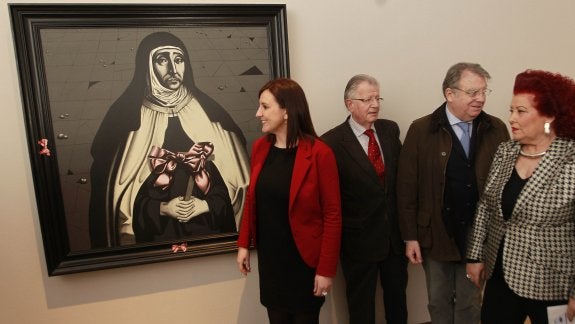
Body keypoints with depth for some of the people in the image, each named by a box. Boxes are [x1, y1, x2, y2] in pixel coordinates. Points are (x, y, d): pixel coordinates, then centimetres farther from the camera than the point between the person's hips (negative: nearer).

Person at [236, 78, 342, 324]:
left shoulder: (319, 153, -17)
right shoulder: (260, 148, 0)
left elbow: (332, 215, -14)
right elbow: (252, 199, 8)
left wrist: (326, 269, -13)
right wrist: (244, 244, 7)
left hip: (304, 259, -4)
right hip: (269, 257, 4)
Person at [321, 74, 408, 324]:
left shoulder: (390, 130, 1)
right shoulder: (332, 142, -16)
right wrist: (337, 237, -9)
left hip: (395, 234, 5)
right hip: (359, 239, -4)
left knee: (397, 298, 23)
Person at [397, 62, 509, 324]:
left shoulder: (496, 129, -2)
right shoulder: (421, 130, -8)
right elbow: (406, 187, -7)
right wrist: (410, 236, -7)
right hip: (436, 234, -1)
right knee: (438, 302, 18)